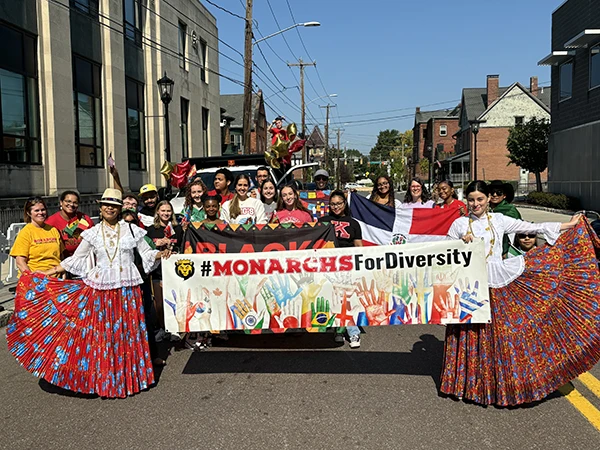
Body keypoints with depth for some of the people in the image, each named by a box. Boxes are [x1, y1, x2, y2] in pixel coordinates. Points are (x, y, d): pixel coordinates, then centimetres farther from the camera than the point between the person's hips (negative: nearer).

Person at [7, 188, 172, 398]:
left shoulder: (131, 230, 4)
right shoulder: (93, 233, 7)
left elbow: (146, 253, 6)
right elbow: (75, 259, 11)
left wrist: (160, 254, -14)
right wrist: (45, 273, 9)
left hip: (127, 288, -1)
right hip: (100, 288, 1)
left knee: (127, 331, 3)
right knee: (101, 333, 1)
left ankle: (128, 377, 18)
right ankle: (105, 380, 15)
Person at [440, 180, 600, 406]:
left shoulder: (499, 220, 5)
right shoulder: (459, 224, 2)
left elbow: (532, 228, 5)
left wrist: (569, 225, 5)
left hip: (497, 283, 1)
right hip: (469, 285, -1)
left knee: (499, 332, 3)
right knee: (470, 334, 3)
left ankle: (499, 383, 20)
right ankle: (468, 383, 18)